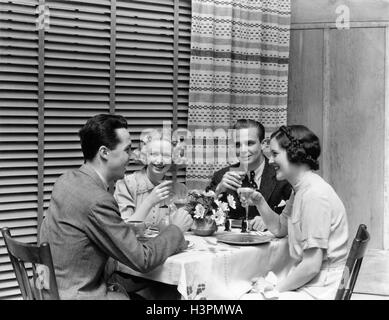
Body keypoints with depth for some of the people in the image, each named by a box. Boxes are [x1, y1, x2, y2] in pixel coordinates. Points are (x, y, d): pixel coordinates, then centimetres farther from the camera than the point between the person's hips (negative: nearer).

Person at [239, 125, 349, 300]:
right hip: (303, 281, 9)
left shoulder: (315, 195, -20)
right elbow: (280, 229, 23)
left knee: (245, 298, -16)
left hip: (318, 291, -9)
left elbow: (312, 266, -22)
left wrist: (277, 289, -12)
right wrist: (259, 202, 7)